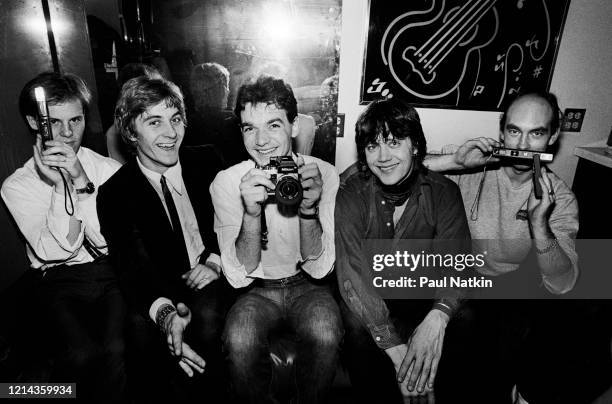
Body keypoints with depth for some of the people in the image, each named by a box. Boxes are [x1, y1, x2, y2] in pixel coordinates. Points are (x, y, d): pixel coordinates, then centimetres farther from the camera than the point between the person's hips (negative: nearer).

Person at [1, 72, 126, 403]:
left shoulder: (108, 169, 5)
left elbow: (106, 240, -7)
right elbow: (54, 250, -8)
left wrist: (81, 180, -18)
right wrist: (59, 185, -17)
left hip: (113, 274, 1)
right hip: (61, 283, 0)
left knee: (117, 349, -27)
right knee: (81, 355, -28)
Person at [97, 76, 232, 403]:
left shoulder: (206, 162, 1)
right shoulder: (114, 193, -5)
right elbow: (134, 266, -16)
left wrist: (215, 261, -10)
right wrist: (164, 313, -36)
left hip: (208, 278, 0)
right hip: (158, 291, 0)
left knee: (207, 316, -30)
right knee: (142, 328, -29)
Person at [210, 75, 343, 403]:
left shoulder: (324, 174, -11)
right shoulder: (226, 182, -11)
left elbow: (319, 268, -14)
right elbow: (240, 275, -15)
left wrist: (309, 211, -33)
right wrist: (251, 213, -33)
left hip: (307, 287, 0)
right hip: (256, 290, 0)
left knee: (324, 333, -29)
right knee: (240, 339, -29)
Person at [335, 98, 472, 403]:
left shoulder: (444, 192, -10)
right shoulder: (349, 191, -18)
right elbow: (352, 270, -26)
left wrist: (437, 318, -39)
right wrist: (395, 346, -36)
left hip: (419, 295, 3)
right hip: (367, 296, -2)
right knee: (358, 325, -30)